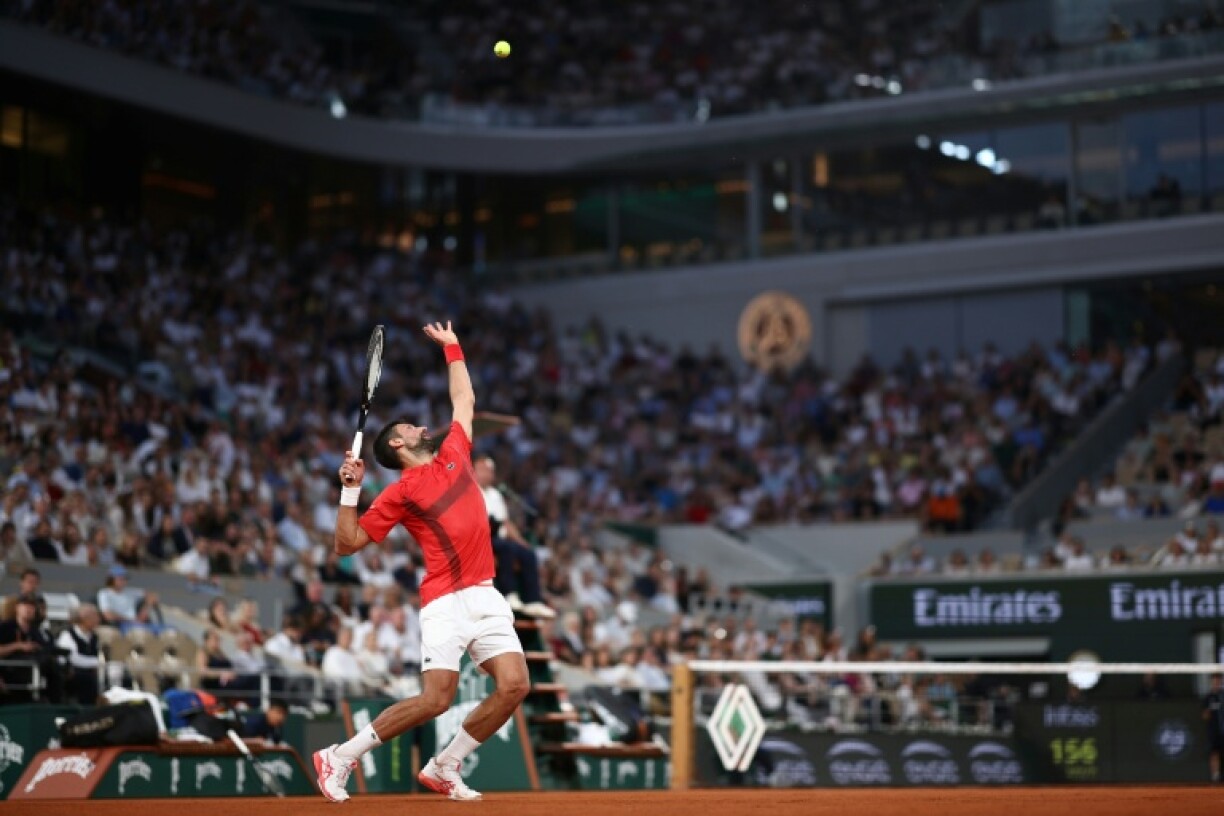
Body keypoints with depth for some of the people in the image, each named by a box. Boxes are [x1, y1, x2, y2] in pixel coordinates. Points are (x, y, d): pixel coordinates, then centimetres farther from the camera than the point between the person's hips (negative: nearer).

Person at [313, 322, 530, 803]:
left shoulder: (454, 455, 17)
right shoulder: (400, 493, 2)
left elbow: (464, 399, 33)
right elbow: (347, 544, 0)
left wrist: (452, 346, 37)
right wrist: (350, 490, -8)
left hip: (486, 596, 6)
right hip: (446, 600, -6)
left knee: (514, 685, -10)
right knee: (435, 699, -15)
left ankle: (444, 768, 6)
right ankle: (340, 757, 0)